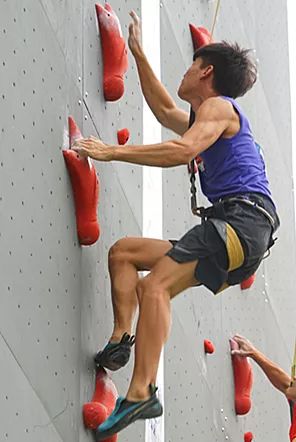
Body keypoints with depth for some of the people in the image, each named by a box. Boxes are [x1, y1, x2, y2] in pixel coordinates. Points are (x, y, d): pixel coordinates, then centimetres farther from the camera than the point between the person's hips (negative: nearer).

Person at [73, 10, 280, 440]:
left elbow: (182, 151, -19)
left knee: (156, 284, -27)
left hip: (243, 219, -10)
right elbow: (165, 111, 45)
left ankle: (141, 393, -34)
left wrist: (112, 151, -15)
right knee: (123, 251, 13)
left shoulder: (219, 106, 0)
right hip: (228, 228, 10)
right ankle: (121, 337, -3)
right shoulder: (208, 119, 30)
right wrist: (138, 54, 46)